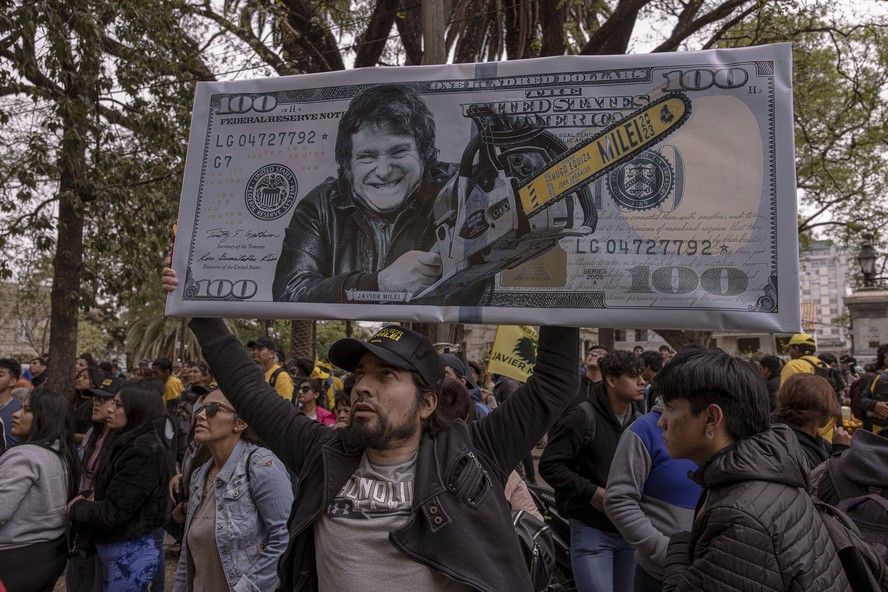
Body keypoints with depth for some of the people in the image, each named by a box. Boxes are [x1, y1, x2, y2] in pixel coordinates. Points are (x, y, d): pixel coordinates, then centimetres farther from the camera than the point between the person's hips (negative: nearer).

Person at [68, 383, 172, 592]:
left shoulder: (144, 451, -22)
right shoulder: (131, 443, 8)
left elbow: (112, 513, -22)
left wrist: (75, 508, -6)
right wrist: (88, 500, -3)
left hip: (130, 553, -9)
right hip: (119, 550, 9)